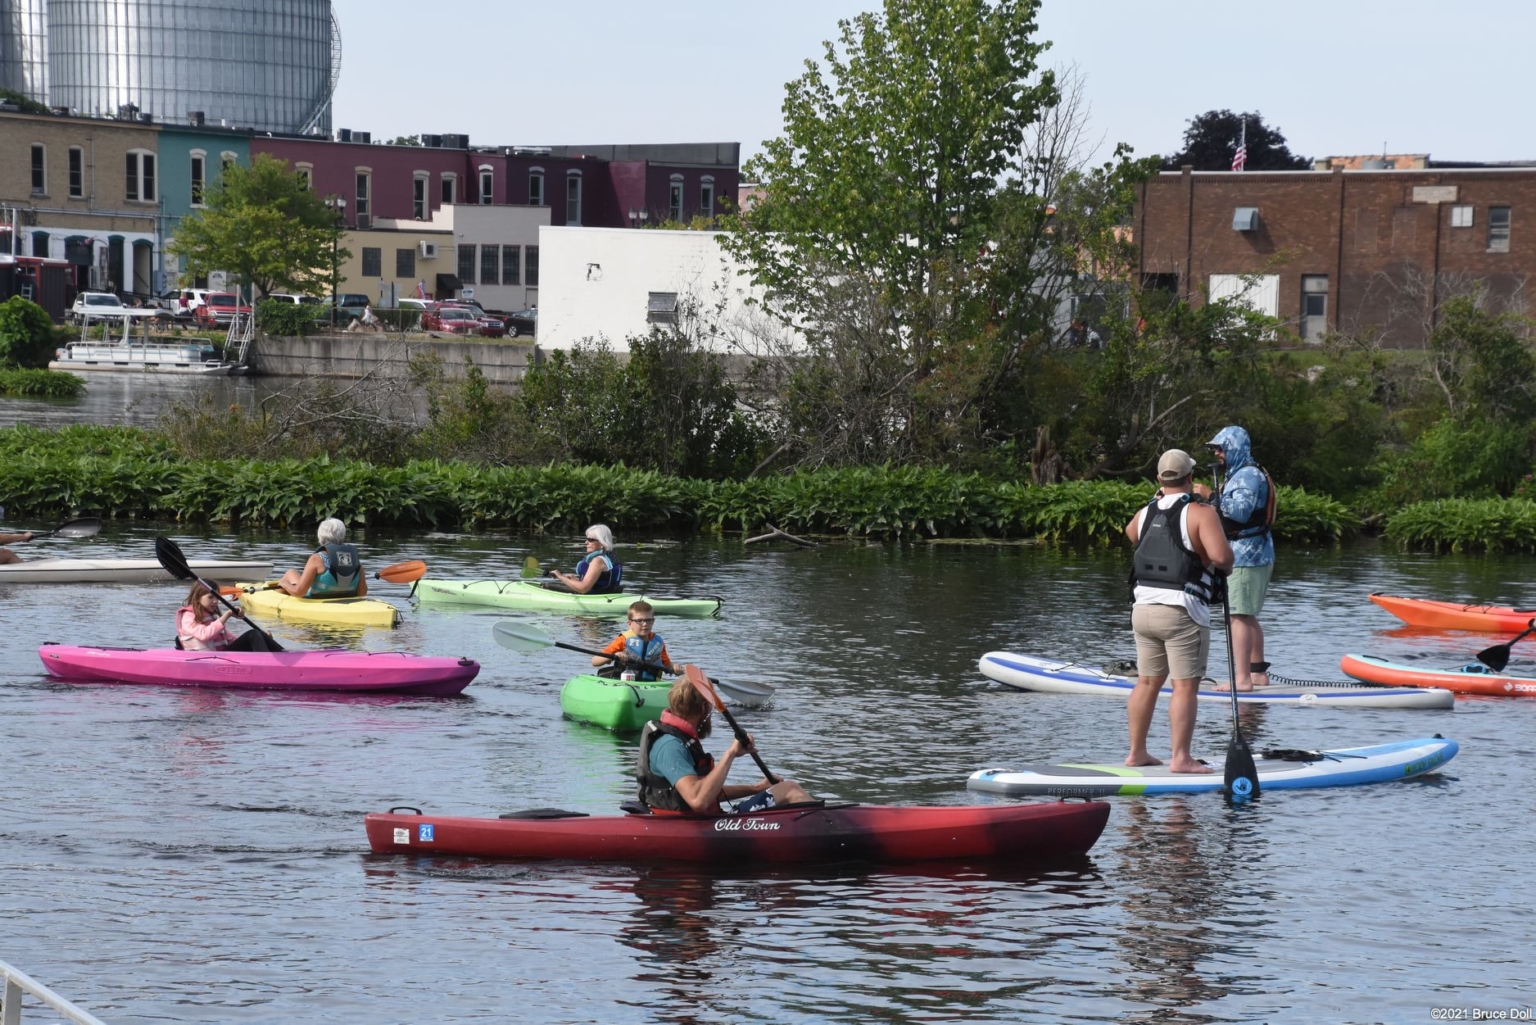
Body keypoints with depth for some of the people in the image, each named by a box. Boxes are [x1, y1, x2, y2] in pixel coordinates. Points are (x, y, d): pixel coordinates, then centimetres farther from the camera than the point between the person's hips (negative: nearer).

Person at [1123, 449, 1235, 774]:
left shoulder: (1145, 513, 9)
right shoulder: (1200, 513, -10)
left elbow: (1130, 533, 34)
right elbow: (1220, 555, -23)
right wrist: (1226, 565, -1)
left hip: (1143, 608, 6)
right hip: (1182, 612, -6)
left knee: (1147, 682, 15)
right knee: (1185, 686, -4)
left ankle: (1136, 752, 20)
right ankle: (1181, 758, -8)